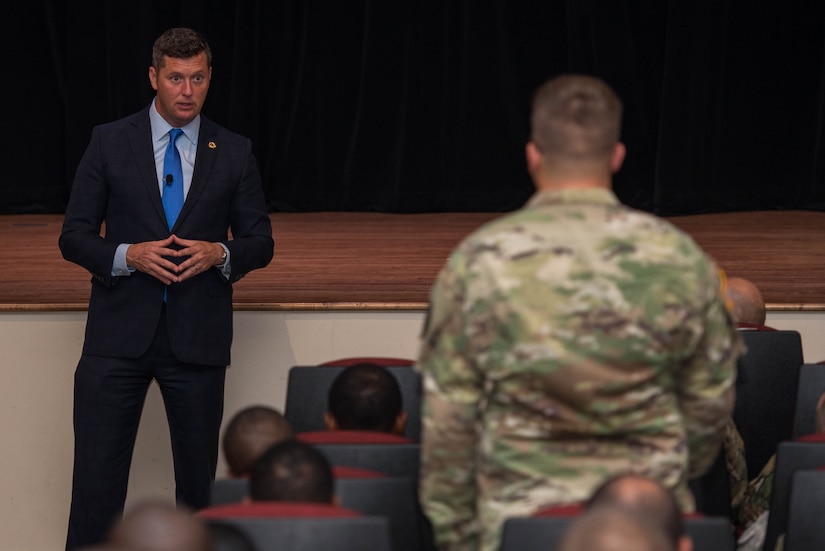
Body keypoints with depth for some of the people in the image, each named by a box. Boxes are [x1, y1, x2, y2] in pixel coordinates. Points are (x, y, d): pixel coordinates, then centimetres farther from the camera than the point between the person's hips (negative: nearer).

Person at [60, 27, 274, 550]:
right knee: (97, 473, -5)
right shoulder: (110, 143, 2)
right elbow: (74, 237, 2)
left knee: (199, 474, 9)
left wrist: (219, 253, -12)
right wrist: (129, 256, -16)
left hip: (197, 336, 1)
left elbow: (261, 242, 9)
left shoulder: (234, 152, 5)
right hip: (120, 333, -1)